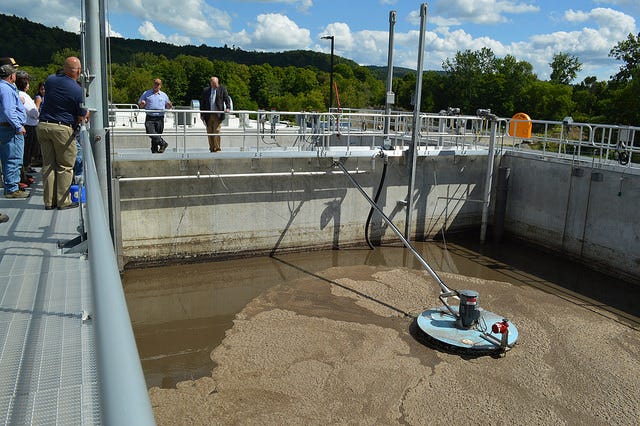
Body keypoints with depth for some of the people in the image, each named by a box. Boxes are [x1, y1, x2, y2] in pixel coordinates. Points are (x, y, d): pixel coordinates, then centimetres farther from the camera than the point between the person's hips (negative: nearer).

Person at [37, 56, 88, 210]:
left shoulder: (50, 79, 3)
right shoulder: (77, 90, -11)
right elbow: (82, 117, -3)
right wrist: (87, 113, 16)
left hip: (43, 125, 6)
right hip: (62, 128, -6)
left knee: (48, 165, 10)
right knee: (65, 166, 5)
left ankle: (49, 201, 16)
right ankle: (63, 201, 7)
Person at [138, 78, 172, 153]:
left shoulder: (164, 95, 16)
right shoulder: (146, 94, 13)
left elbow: (168, 107, 20)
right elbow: (140, 104, 15)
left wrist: (170, 105, -5)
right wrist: (142, 103, -10)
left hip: (160, 118, 0)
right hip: (150, 118, 0)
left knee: (157, 135, -1)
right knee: (150, 133, -19)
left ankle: (154, 150, 7)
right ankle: (163, 143, -6)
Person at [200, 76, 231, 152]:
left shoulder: (222, 89, 6)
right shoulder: (206, 91, 10)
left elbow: (227, 99, 4)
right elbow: (202, 103, 13)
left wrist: (228, 107, -13)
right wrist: (202, 114, 9)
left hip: (218, 115, -3)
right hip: (208, 115, 3)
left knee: (216, 131, -9)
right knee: (209, 133, 3)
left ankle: (217, 148, -5)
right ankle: (212, 149, 10)